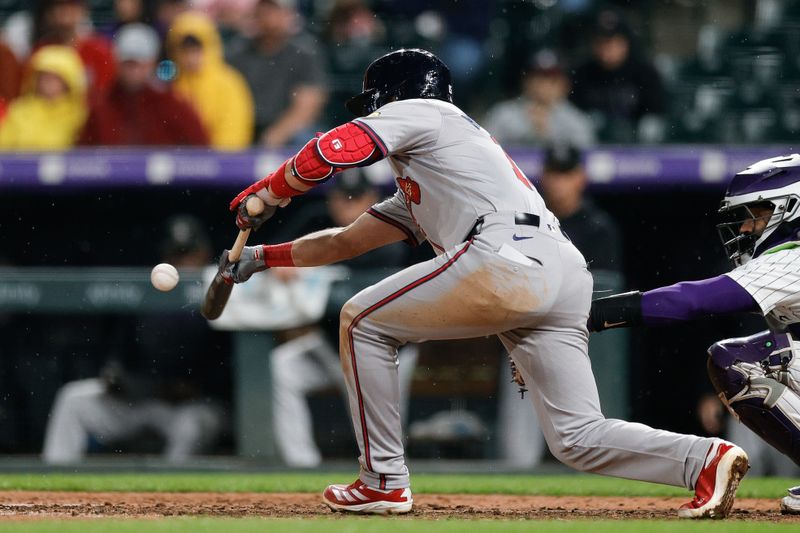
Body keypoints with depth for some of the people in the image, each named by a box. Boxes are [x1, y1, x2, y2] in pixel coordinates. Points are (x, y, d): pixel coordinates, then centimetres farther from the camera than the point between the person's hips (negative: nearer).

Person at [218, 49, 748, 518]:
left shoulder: (419, 111, 15)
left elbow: (328, 153, 1)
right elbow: (347, 241, 45)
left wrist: (264, 196, 16)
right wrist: (264, 256, 45)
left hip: (505, 258, -9)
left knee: (363, 321, 9)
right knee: (578, 438, 3)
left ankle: (384, 479, 7)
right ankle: (707, 459, -15)